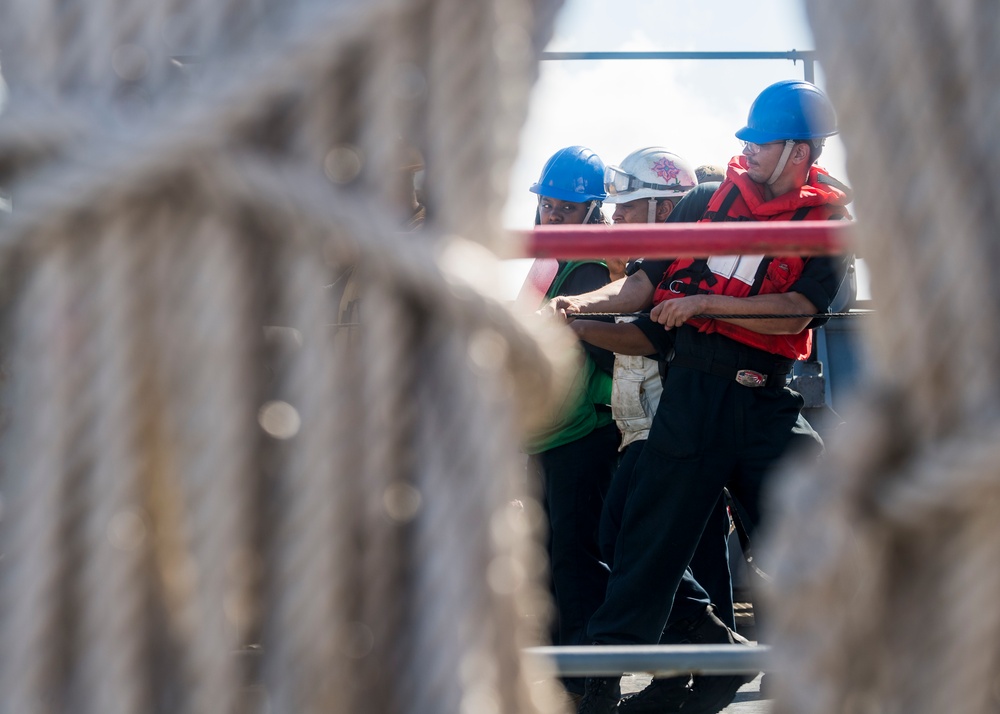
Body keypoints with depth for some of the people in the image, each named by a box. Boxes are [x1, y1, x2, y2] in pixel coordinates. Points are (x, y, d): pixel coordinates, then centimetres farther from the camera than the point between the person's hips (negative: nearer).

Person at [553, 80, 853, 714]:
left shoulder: (830, 219, 0)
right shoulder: (711, 201, 9)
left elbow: (796, 311, -13)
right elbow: (648, 283, 11)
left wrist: (703, 303, -12)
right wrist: (584, 302, -5)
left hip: (765, 400, -2)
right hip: (690, 392, 2)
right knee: (652, 532, 1)